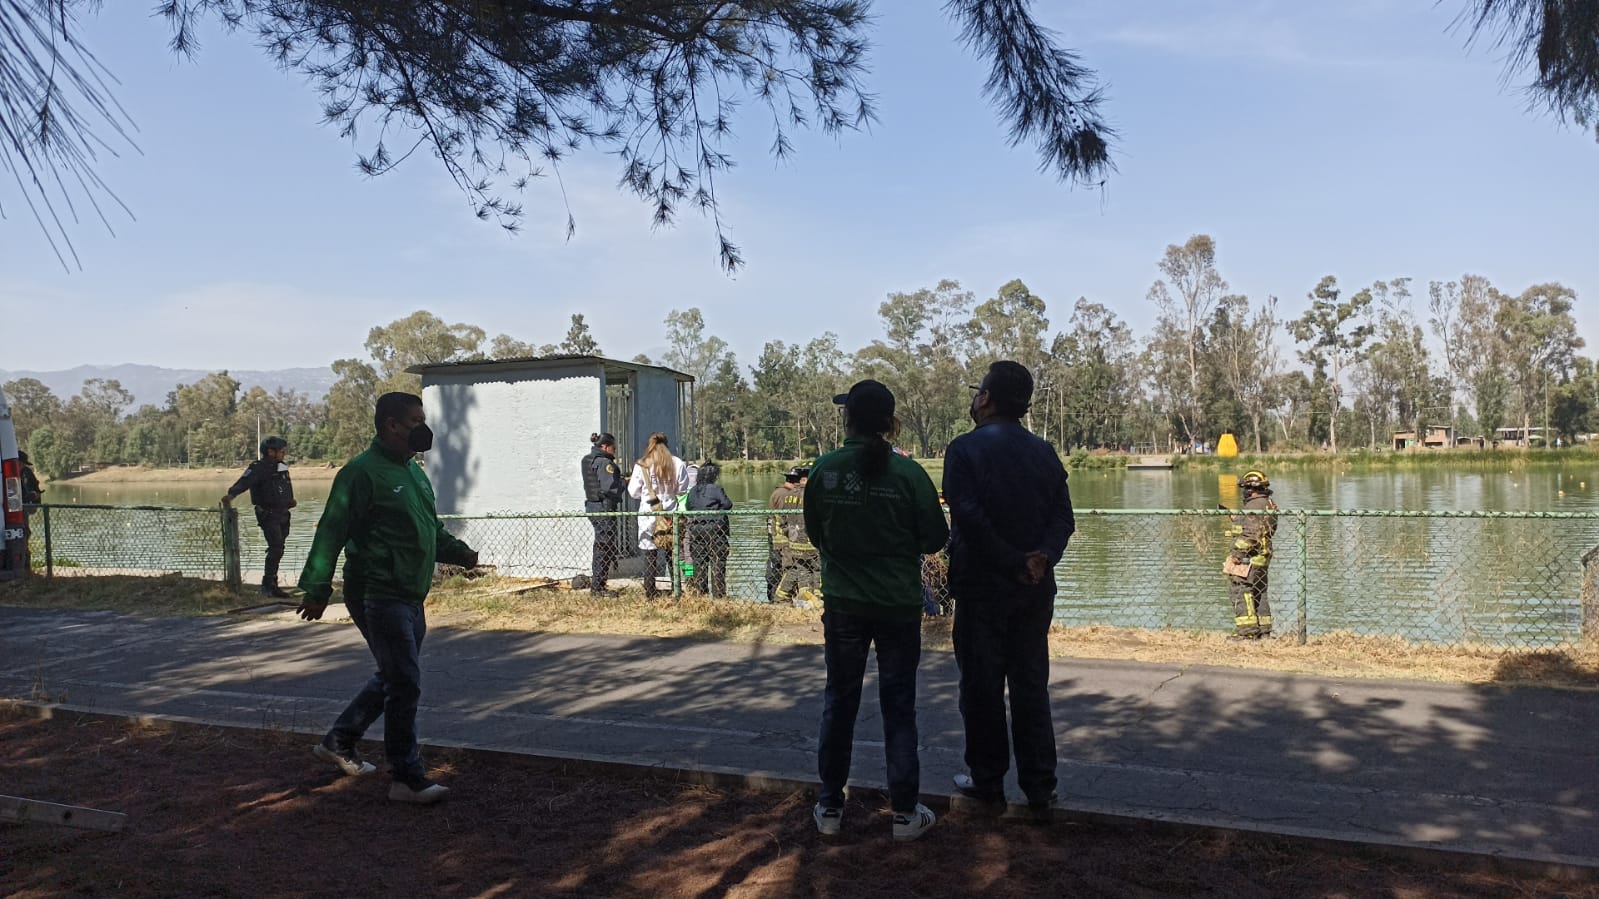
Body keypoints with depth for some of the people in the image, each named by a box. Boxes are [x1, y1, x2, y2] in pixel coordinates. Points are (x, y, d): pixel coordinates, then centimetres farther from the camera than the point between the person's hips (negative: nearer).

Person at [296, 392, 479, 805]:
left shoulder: (413, 472, 15)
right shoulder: (363, 472, -14)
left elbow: (432, 530, 25)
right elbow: (331, 532, -16)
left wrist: (460, 553, 10)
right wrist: (317, 589, -18)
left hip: (410, 597, 10)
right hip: (378, 597, -10)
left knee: (393, 678, 19)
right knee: (405, 685, -6)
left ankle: (338, 743, 36)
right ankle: (408, 779, 4)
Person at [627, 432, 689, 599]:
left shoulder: (641, 466, -6)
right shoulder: (678, 464, -2)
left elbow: (634, 493, 1)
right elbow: (683, 490, 4)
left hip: (649, 515, -2)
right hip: (671, 513, 2)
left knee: (650, 554, 4)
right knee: (672, 553, 11)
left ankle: (650, 592, 5)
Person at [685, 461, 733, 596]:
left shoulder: (692, 491, 9)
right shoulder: (716, 489, -8)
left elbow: (688, 509, 11)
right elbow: (728, 504, -6)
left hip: (695, 528, 5)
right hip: (714, 528, -5)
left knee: (699, 562, 10)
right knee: (717, 562, 0)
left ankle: (700, 593, 11)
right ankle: (718, 594, -1)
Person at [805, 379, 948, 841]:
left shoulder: (825, 469, -9)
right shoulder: (908, 473, -12)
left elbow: (815, 534, 3)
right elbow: (935, 538, -4)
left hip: (843, 604, 1)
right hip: (899, 604, -1)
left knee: (839, 703, 14)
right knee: (899, 707, 9)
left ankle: (830, 806, 22)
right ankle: (905, 812, 15)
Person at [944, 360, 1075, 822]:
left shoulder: (965, 448, -10)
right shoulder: (1045, 451, 5)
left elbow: (968, 518, -21)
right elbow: (1063, 517, -2)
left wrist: (1015, 563, -16)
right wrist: (1043, 558, -13)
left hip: (981, 587, -5)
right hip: (1036, 590, 5)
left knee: (981, 686, 8)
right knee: (1031, 687, 11)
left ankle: (986, 780, 18)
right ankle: (1040, 790, 14)